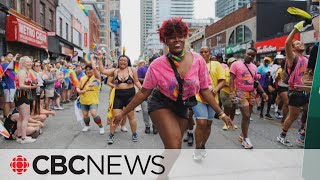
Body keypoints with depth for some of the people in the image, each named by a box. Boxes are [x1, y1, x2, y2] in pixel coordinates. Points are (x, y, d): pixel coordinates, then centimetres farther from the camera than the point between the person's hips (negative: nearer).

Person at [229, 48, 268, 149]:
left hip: (252, 93, 6)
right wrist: (232, 92, -20)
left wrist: (263, 92, 10)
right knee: (246, 116, -10)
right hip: (241, 93, -6)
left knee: (248, 116, 10)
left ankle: (242, 135, 23)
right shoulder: (236, 64, -5)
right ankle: (245, 138, 2)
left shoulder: (254, 67, 13)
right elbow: (231, 79, -10)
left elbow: (256, 81, 18)